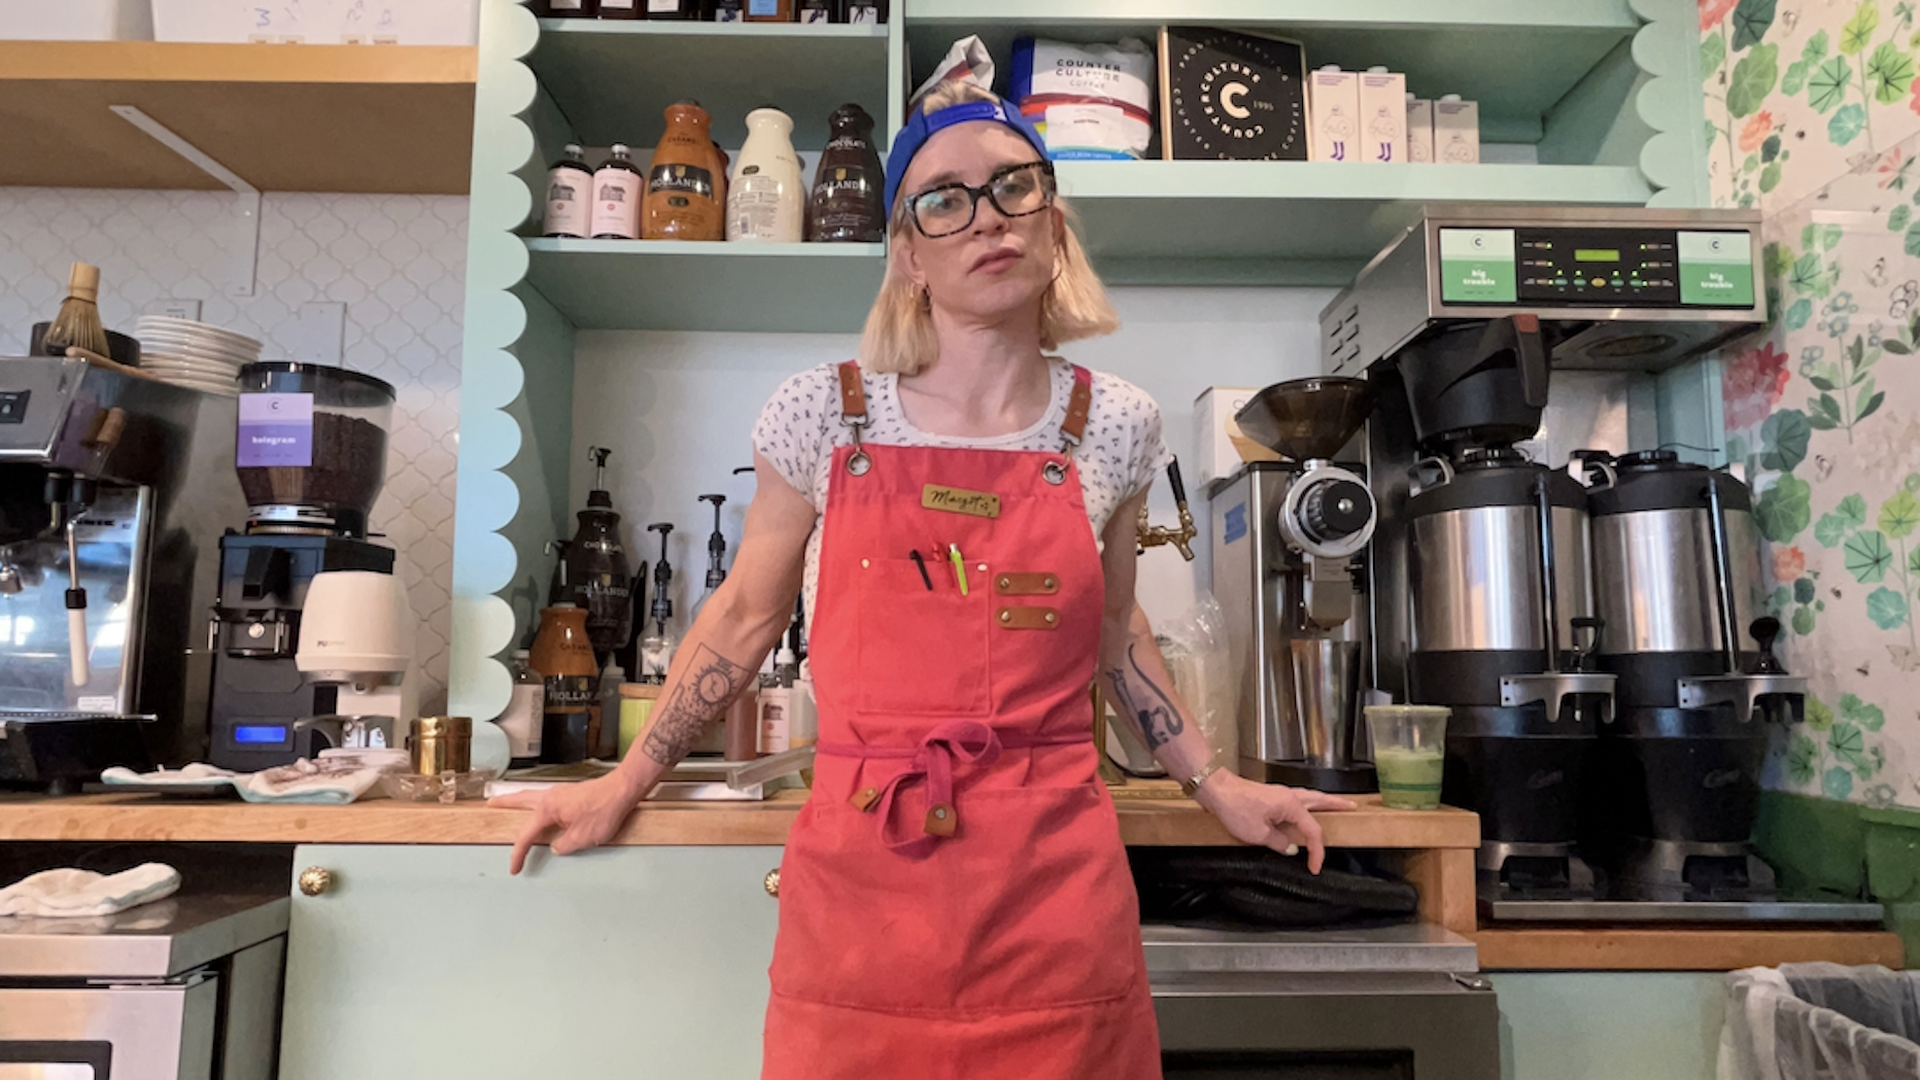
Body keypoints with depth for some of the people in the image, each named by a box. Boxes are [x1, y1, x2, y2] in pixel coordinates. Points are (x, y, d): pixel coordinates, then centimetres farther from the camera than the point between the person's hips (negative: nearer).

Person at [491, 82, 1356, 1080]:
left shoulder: (1115, 428, 1)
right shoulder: (821, 416, -4)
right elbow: (745, 615, 8)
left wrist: (1214, 784, 15)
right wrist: (622, 786, 9)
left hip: (1055, 887, 1)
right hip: (857, 878, -1)